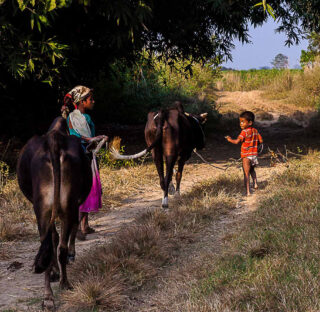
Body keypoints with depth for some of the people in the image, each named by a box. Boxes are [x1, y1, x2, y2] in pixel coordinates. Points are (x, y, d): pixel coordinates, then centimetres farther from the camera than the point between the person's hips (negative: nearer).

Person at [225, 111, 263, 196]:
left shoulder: (244, 132, -15)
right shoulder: (255, 131, 6)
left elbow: (237, 141, -22)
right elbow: (261, 141, 9)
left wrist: (229, 139, -4)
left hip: (246, 156, -7)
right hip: (254, 155, 7)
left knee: (246, 174, -2)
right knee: (252, 170, 32)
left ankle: (248, 192, -5)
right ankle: (255, 183, 23)